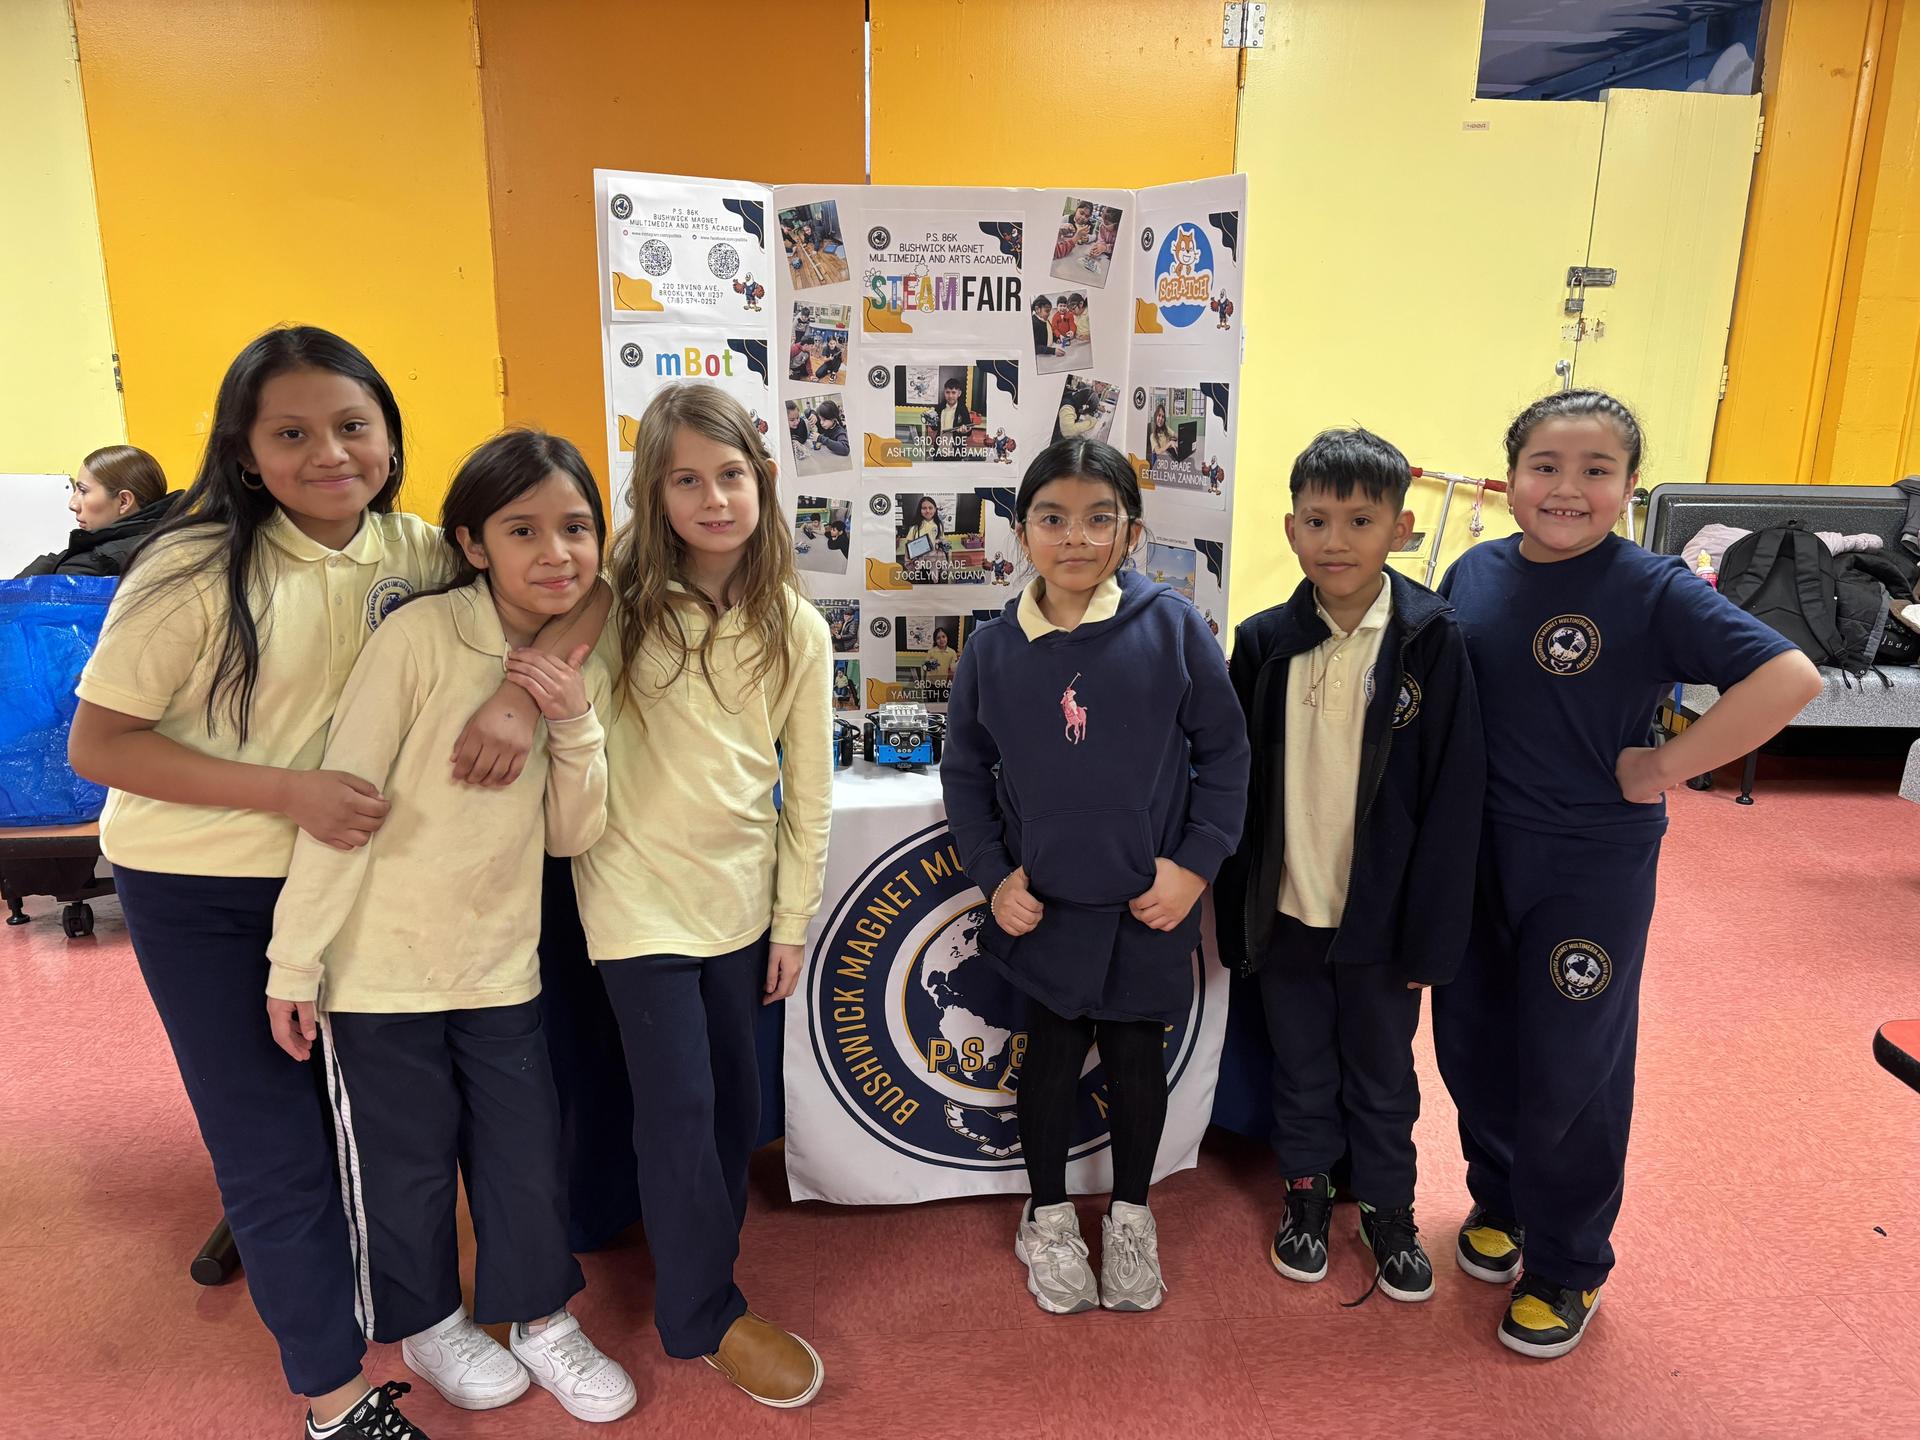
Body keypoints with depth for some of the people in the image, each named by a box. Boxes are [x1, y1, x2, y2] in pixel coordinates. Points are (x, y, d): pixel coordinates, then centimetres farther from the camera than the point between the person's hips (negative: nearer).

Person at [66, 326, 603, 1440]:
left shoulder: (414, 552, -8)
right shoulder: (196, 571, -18)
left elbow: (575, 590, -9)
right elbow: (98, 744, -15)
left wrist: (523, 689, -29)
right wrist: (290, 789, -26)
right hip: (202, 893, -3)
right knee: (275, 1147, 6)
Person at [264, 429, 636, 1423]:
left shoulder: (579, 665, 0)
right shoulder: (422, 635, -18)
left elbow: (572, 836, 0)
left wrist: (574, 725, -16)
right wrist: (295, 959, -13)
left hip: (501, 963, 4)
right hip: (383, 962, -4)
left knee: (527, 1153, 13)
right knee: (407, 1160, 13)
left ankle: (539, 1319, 37)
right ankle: (429, 1324, 39)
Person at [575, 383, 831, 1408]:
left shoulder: (795, 627, -2)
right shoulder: (615, 601, -9)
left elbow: (809, 787, 2)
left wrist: (792, 919, 4)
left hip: (740, 895, 4)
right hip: (640, 893, -3)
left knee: (735, 1097, 15)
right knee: (680, 1103, 1)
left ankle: (700, 1254, 42)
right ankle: (704, 1316, 23)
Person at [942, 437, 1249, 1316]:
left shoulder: (1172, 626, -10)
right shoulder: (992, 649, -5)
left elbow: (1224, 750, -3)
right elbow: (964, 772, 5)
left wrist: (1196, 862, -8)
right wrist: (993, 877, -1)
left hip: (1150, 907, 0)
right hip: (1043, 906, 1)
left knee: (1138, 1056, 15)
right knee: (1051, 1055, 15)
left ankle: (1131, 1216, 39)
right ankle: (1048, 1218, 38)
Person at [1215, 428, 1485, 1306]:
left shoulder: (1430, 640, -10)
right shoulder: (1265, 642, -4)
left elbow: (1454, 794, -8)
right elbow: (1237, 785, 1)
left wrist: (1430, 931, -9)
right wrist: (1235, 915, 2)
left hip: (1382, 916, -1)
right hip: (1287, 909, 2)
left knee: (1383, 1075, 17)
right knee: (1301, 1069, 19)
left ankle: (1388, 1208, 39)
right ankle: (1306, 1193, 41)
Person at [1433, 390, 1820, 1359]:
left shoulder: (1653, 590, -15)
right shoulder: (1475, 573, -1)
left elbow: (1789, 677, -24)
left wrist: (1661, 769, -20)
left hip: (1591, 867, -4)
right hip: (1474, 851, 5)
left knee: (1570, 1071, 8)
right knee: (1472, 1042, 17)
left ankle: (1565, 1265, 31)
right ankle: (1498, 1199, 43)